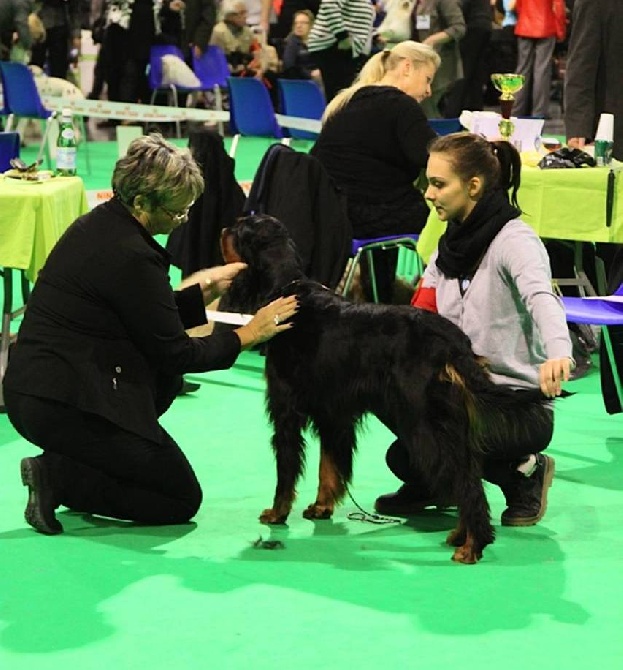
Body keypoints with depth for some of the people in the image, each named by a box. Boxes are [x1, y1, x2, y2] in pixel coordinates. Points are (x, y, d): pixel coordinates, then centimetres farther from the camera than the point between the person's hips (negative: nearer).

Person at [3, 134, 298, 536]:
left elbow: (150, 320, 19)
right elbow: (175, 353, -11)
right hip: (65, 407, -9)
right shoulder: (131, 256, -20)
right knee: (182, 499, 4)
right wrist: (246, 336, -3)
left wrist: (204, 288, 12)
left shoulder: (98, 223, 8)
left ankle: (77, 463, 14)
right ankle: (58, 477, -6)